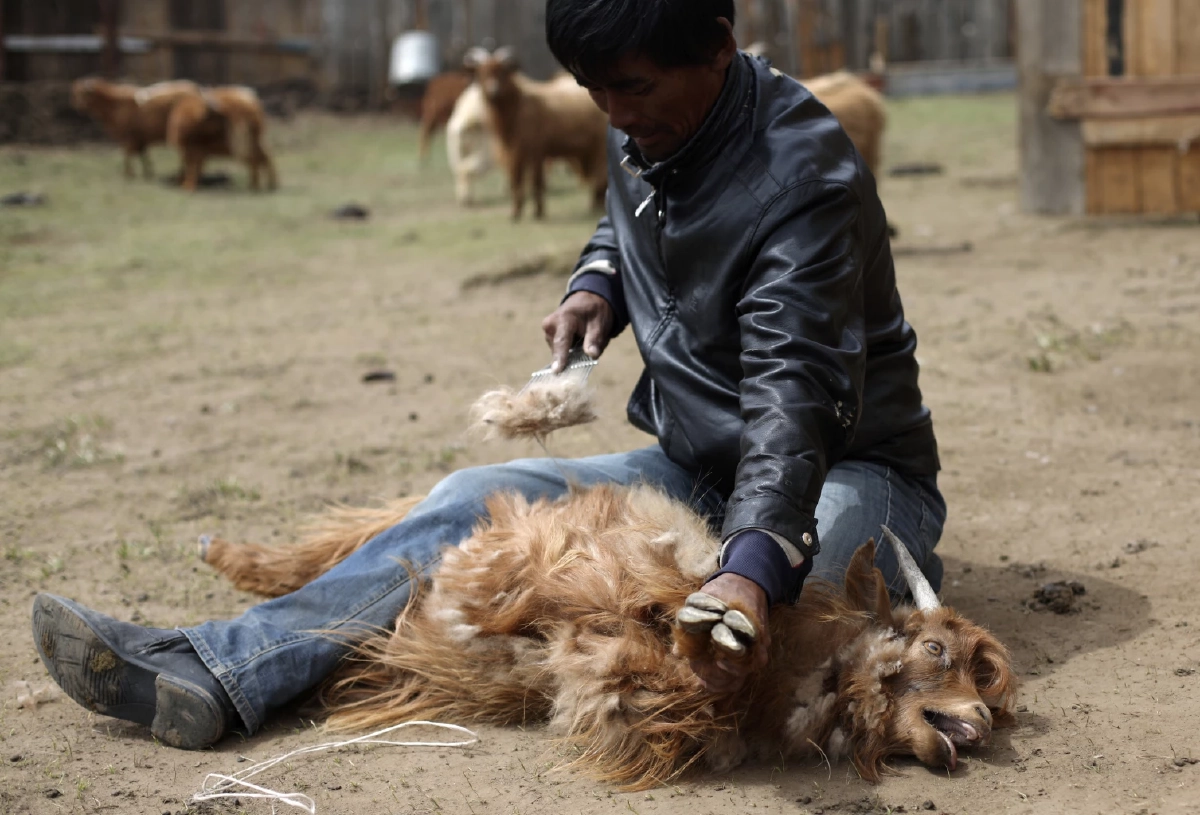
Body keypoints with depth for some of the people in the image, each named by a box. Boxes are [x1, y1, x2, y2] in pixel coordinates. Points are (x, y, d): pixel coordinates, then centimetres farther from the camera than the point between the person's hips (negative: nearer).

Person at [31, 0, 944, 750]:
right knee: (476, 500, -10)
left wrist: (752, 568, -53)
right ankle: (216, 674, -21)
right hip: (693, 467, 6)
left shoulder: (806, 177, -25)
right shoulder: (644, 130, 0)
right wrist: (598, 284, 2)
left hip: (850, 470, -6)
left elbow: (795, 394, -37)